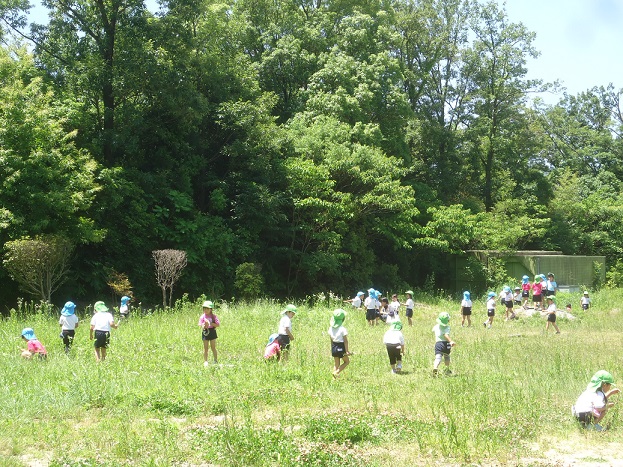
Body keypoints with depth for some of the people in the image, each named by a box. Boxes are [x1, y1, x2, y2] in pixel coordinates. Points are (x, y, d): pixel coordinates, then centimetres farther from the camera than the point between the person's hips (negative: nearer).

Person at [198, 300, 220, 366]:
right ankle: (205, 361, 13)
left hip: (212, 331, -1)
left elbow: (218, 324, -6)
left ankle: (216, 361, 14)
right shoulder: (202, 317, -1)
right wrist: (203, 325, -25)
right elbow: (200, 325, -4)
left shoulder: (214, 316, -3)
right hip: (205, 332, 1)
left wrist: (211, 324, -18)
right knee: (206, 348, 5)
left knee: (213, 347, 4)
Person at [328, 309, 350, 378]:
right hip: (341, 346, -6)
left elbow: (331, 339, 9)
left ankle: (334, 378, 14)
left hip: (334, 347, 6)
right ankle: (336, 372, -4)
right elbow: (345, 341, -15)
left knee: (336, 364, 16)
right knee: (346, 361, 13)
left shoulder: (331, 328, 1)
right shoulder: (343, 329, -16)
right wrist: (347, 351, -13)